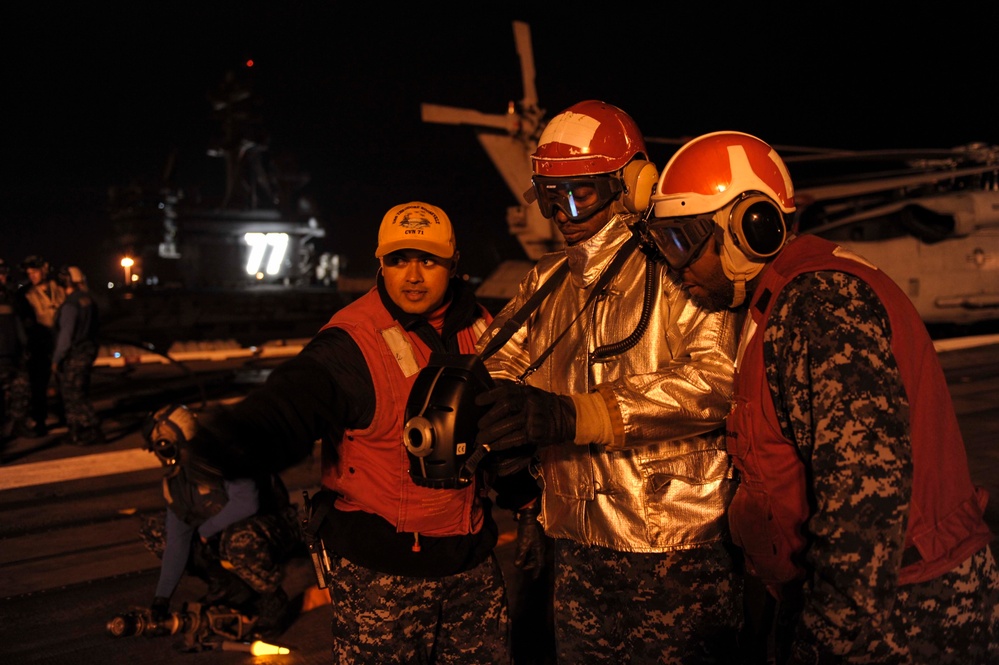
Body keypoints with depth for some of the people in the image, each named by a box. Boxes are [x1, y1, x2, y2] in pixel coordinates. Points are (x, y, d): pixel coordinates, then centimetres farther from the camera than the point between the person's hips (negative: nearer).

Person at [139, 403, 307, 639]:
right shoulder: (174, 481, -1)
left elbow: (246, 503, -38)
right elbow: (177, 539, 0)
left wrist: (205, 530, -21)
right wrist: (162, 596, -3)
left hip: (275, 527, -8)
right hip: (223, 532, 8)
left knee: (239, 540, -42)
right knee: (153, 530, 3)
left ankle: (276, 602, -13)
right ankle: (227, 588, 9)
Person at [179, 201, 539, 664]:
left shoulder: (478, 326, 3)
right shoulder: (352, 344, -16)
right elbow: (289, 404, -33)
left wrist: (522, 492, 22)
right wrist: (222, 448, -51)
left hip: (471, 557, 6)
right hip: (377, 567, -6)